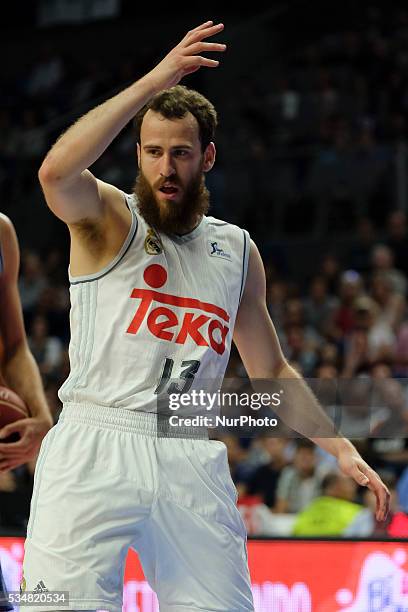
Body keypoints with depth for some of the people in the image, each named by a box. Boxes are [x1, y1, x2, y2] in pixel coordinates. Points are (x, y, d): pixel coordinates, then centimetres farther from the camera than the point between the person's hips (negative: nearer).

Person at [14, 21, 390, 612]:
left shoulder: (237, 251, 17)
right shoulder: (108, 219, 3)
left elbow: (272, 371, 24)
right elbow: (56, 172, -21)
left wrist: (343, 451, 15)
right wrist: (155, 82, -22)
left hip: (192, 458, 4)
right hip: (97, 445, -4)